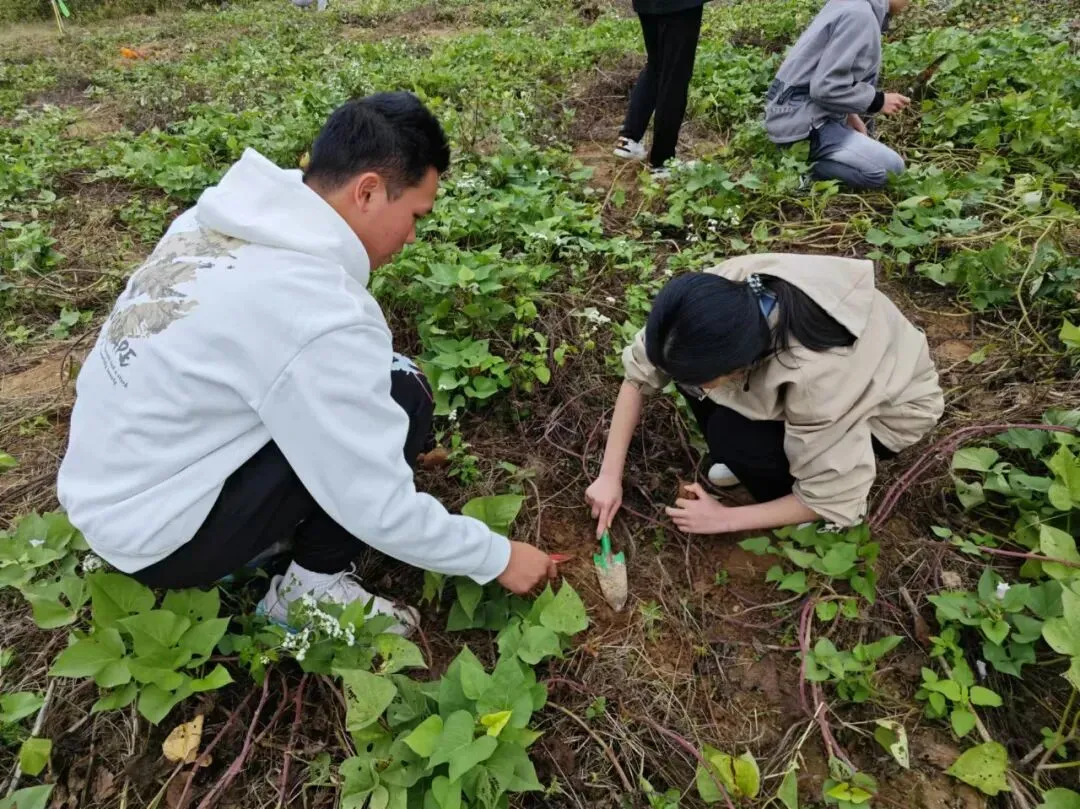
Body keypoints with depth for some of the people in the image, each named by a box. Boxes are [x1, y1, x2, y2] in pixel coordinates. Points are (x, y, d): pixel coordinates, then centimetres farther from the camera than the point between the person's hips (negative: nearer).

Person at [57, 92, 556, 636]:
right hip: (153, 533, -8)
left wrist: (390, 445, 14)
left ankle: (257, 542, 12)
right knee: (403, 397, -14)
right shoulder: (319, 313, -29)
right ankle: (308, 590, 2)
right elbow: (378, 510, -23)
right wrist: (497, 557, -7)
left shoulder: (221, 216, -3)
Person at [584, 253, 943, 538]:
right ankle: (751, 460, 7)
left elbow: (831, 500, -28)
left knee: (731, 436, -27)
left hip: (886, 407, -5)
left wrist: (724, 519, -19)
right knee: (688, 366, -16)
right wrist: (610, 475, -16)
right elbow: (640, 371, -18)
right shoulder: (722, 293, -30)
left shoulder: (819, 375, -43)